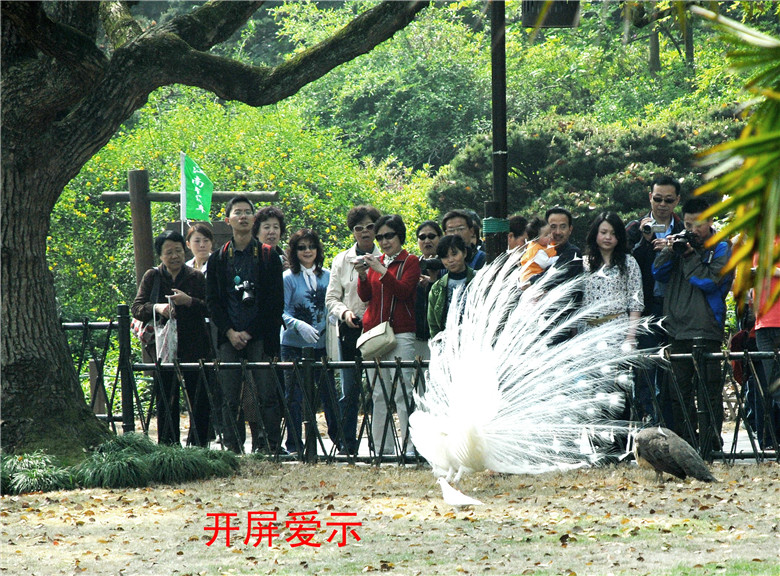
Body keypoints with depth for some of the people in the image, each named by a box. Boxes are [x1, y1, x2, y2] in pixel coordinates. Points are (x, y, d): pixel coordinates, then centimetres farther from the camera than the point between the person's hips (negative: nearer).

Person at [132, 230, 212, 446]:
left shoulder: (196, 277, 5)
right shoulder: (152, 277, 7)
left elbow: (209, 309, -3)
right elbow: (137, 308, 0)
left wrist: (189, 301, -20)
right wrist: (157, 308, -19)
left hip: (194, 348, 0)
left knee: (199, 400, -2)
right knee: (166, 401, 2)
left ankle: (198, 445, 7)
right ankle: (167, 445, 6)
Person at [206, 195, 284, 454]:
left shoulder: (268, 256, 6)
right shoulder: (218, 258, 12)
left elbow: (276, 302, 2)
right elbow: (212, 301, 9)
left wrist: (250, 332, -6)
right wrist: (230, 332, -5)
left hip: (260, 336, -2)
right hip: (229, 337, 2)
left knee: (266, 395, -7)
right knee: (230, 399, 0)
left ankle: (270, 449, -5)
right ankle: (233, 450, 3)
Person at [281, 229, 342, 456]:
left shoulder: (326, 276, 10)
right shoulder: (289, 278, -3)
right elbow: (281, 313, -7)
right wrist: (300, 326, -23)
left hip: (321, 344, 3)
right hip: (295, 345, -3)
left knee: (329, 392, 2)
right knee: (294, 396, 0)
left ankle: (339, 439, 14)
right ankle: (294, 444, 7)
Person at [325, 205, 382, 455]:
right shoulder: (342, 260, 14)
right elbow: (332, 298, 12)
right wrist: (344, 312, -7)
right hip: (350, 330, 2)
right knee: (349, 390, -1)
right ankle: (348, 444, 3)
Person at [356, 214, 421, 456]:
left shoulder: (410, 262, 3)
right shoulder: (376, 261, 16)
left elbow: (403, 291, -12)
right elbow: (365, 296, 9)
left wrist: (382, 271, -18)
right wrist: (362, 275, -8)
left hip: (401, 332, -5)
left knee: (402, 391, -10)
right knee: (379, 393, 3)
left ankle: (409, 446, -12)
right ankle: (382, 448, 4)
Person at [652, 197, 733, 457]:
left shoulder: (721, 249, 3)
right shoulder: (682, 243, 18)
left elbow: (710, 281, -11)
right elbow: (658, 273, 13)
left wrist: (690, 255, -9)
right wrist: (669, 251, -2)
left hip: (705, 331, -5)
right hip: (677, 329, 5)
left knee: (707, 391, -6)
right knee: (679, 391, 8)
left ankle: (709, 443, -5)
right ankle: (683, 441, 15)